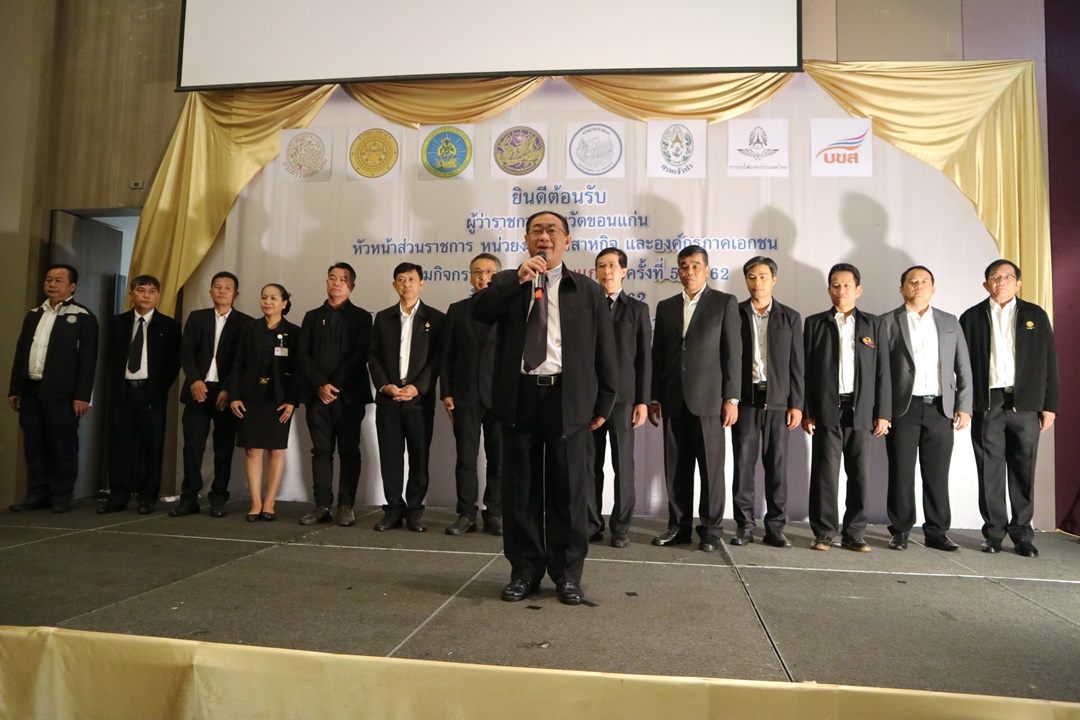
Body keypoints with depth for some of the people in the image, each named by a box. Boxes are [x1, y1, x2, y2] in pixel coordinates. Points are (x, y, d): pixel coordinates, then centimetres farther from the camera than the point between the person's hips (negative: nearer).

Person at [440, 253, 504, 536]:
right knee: (466, 458, 5)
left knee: (498, 459, 5)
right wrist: (446, 392, 1)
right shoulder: (457, 310, 10)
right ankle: (466, 514, 14)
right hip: (465, 396, 2)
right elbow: (448, 355, 8)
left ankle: (495, 514, 16)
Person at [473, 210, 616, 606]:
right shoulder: (506, 283, 11)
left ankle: (567, 574, 20)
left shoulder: (587, 291, 7)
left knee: (568, 490, 5)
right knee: (520, 488, 8)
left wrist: (602, 405, 4)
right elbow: (479, 311, -9)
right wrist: (517, 279, -17)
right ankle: (524, 570, 22)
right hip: (519, 396, 2)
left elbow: (605, 353, 7)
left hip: (568, 399, -1)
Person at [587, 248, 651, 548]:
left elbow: (645, 357, 2)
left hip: (623, 397, -1)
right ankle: (592, 524, 15)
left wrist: (643, 400, -5)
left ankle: (620, 527, 12)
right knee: (590, 464, 5)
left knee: (623, 465, 2)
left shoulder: (637, 309, 6)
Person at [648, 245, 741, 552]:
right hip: (673, 400, 4)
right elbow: (658, 355, 13)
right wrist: (654, 398, 9)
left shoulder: (725, 303, 2)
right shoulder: (665, 307, 13)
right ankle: (679, 527, 19)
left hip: (708, 399, -3)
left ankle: (711, 529, 14)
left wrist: (732, 399, -8)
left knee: (711, 467, 2)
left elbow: (733, 353, -2)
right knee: (676, 468, 8)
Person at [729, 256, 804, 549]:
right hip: (745, 399, -1)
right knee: (743, 462, 1)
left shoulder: (790, 317, 8)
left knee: (777, 465, 4)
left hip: (778, 401, 1)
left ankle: (776, 527, 12)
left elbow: (796, 364, 6)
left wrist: (796, 404, -1)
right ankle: (744, 525, 10)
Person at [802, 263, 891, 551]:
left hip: (861, 410, 1)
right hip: (826, 410, -1)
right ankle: (823, 533, 9)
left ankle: (853, 533, 14)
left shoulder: (874, 324, 10)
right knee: (825, 472, -1)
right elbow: (805, 370, 3)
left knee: (860, 473, 4)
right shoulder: (815, 323, 7)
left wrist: (883, 413, 1)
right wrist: (806, 412, -3)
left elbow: (882, 371, 7)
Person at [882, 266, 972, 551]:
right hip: (903, 408, -2)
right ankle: (901, 531, 12)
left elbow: (963, 369, 11)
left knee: (937, 474, 6)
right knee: (901, 473, 3)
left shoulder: (950, 322, 13)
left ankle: (936, 532, 16)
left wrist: (964, 407, 3)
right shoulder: (888, 322, 2)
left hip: (940, 409, 3)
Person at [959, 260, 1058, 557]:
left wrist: (1050, 405, 1)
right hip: (986, 404, -1)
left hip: (1025, 405, 1)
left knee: (1023, 471, 5)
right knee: (990, 471, 3)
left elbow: (1049, 362, 7)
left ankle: (1022, 534, 14)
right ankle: (994, 532, 11)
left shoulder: (1036, 315, 10)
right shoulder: (971, 317, 7)